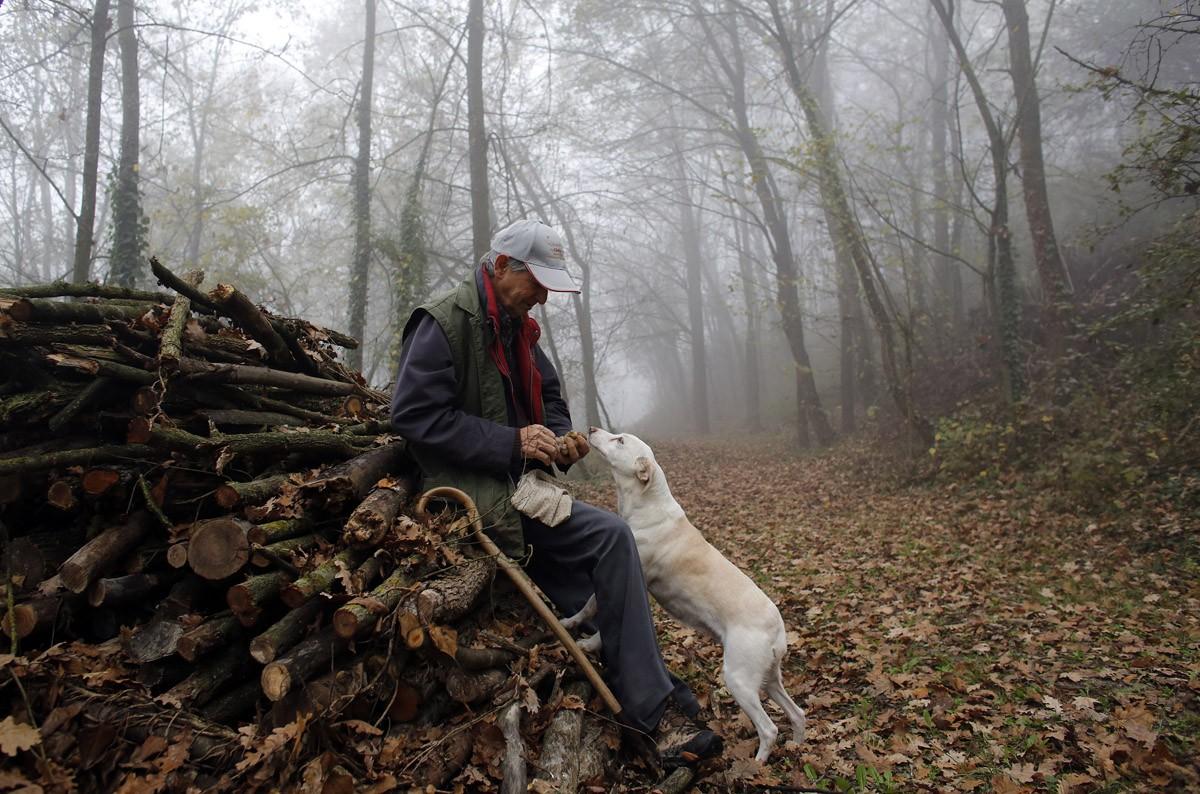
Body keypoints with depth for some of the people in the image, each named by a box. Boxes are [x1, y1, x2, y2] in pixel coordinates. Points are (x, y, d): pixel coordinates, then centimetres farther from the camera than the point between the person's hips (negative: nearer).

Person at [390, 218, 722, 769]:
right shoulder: (444, 324, -9)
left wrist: (560, 439, 2)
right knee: (611, 536, -21)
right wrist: (513, 442, -21)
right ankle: (652, 708, -13)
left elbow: (551, 401, 26)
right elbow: (413, 414, -18)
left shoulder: (517, 329, 17)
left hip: (521, 487, 8)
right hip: (477, 496, -8)